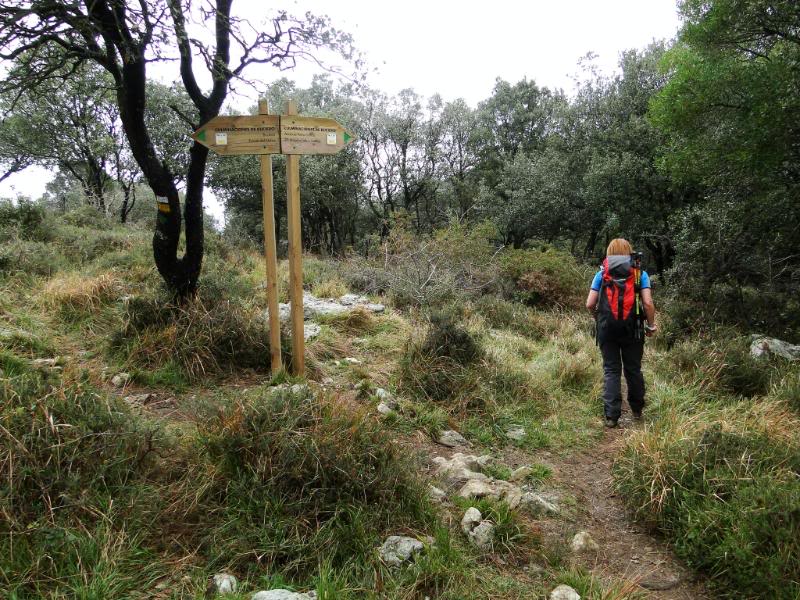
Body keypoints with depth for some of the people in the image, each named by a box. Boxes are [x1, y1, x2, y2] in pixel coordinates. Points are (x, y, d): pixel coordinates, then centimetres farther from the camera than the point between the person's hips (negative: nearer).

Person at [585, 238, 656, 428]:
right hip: (632, 329, 0)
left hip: (607, 329, 0)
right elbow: (648, 303, -7)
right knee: (634, 369, 14)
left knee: (611, 371, 6)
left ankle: (611, 416, 3)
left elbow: (590, 304, -1)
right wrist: (651, 325, 6)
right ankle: (637, 411, 29)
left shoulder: (601, 274, 4)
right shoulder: (640, 273, 3)